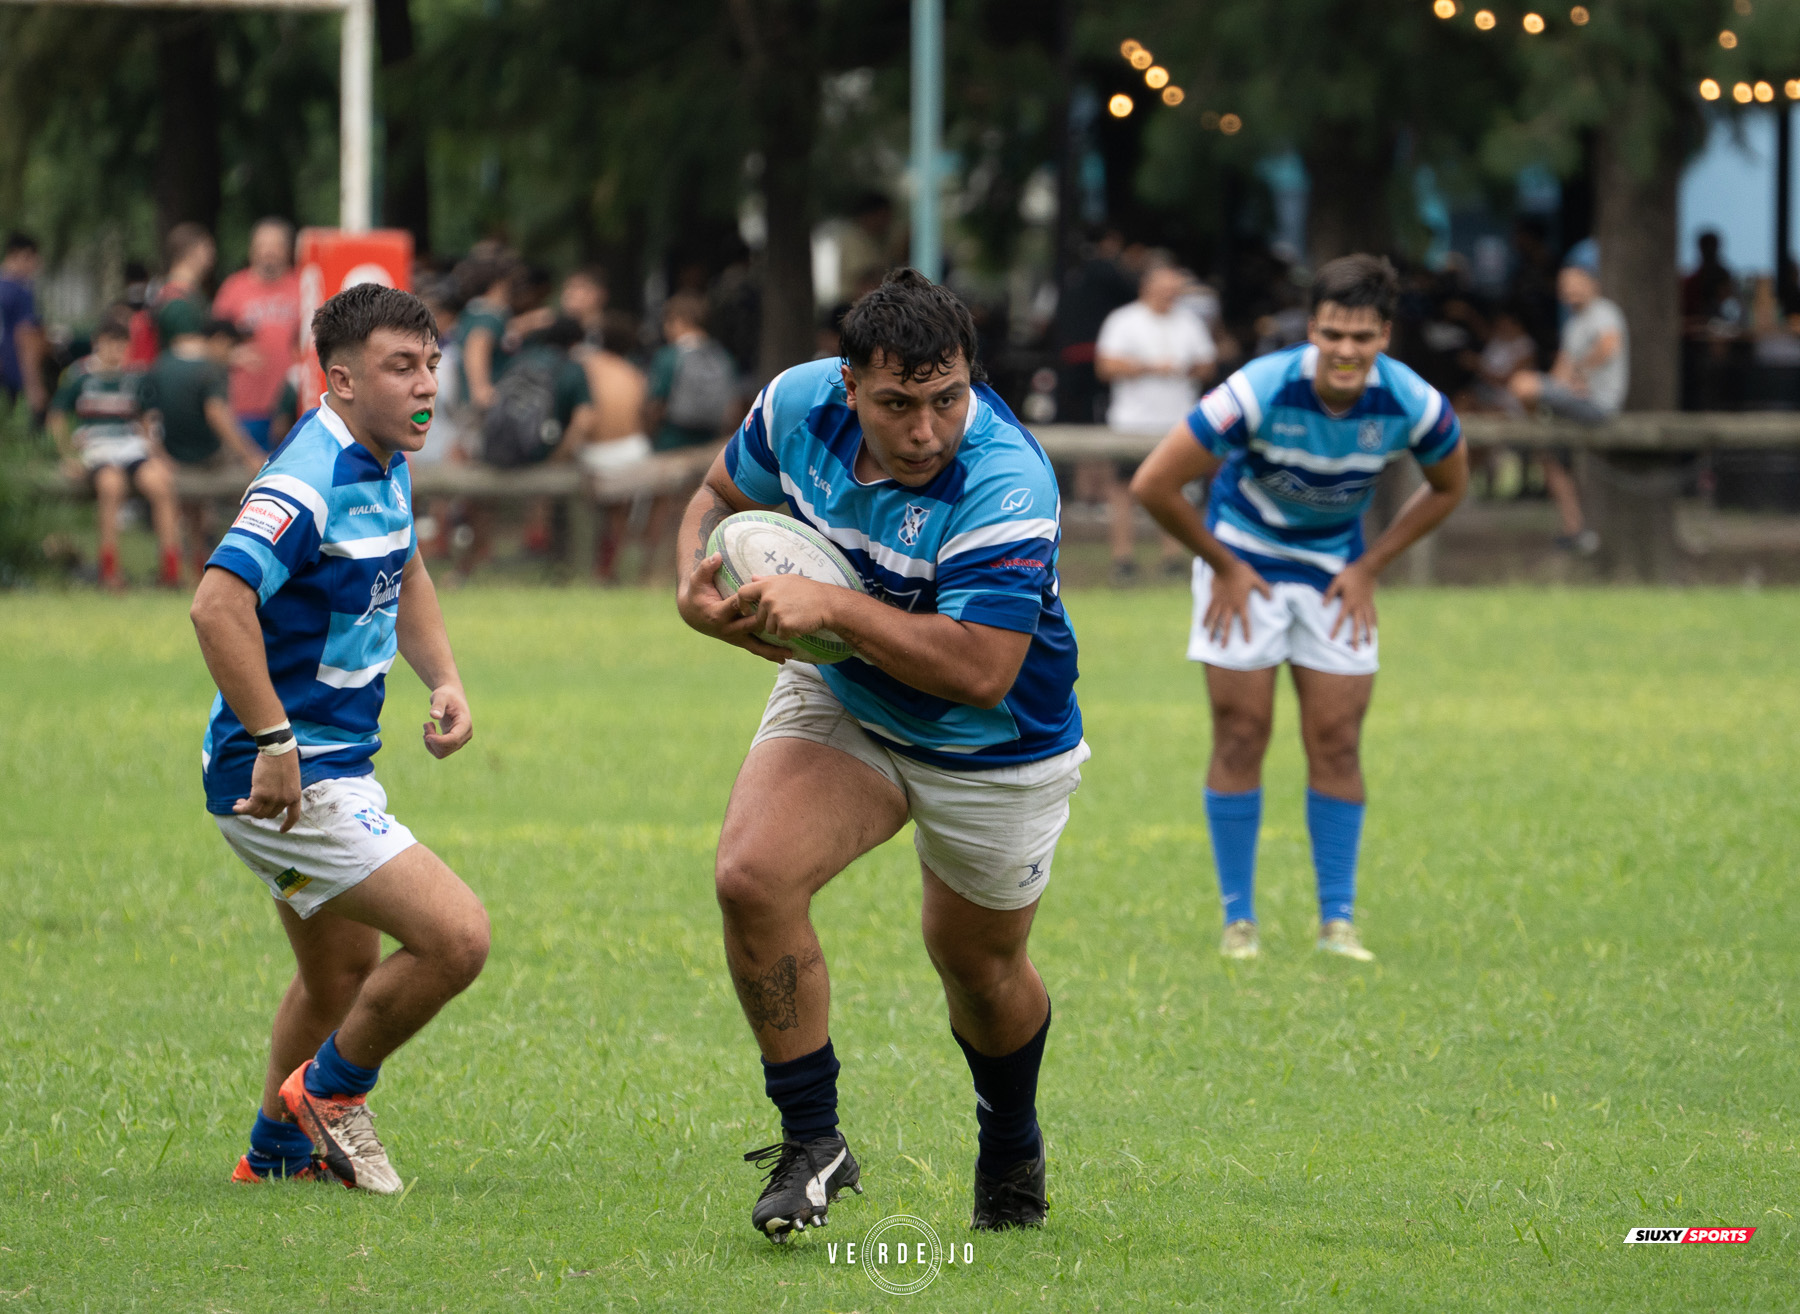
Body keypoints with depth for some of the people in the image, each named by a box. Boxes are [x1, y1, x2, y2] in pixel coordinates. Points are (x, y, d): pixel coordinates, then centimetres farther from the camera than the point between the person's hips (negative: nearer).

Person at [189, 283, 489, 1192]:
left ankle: (279, 1147, 41)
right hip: (290, 778, -11)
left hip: (332, 766, 11)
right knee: (455, 936, -15)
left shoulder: (385, 467, 8)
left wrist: (444, 679, 10)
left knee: (344, 972, 26)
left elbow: (404, 574, 27)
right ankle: (333, 1091, 5)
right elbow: (217, 604, -35)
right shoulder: (309, 483, -23)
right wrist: (275, 743, -33)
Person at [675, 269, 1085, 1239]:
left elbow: (981, 670, -41)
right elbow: (724, 494, 3)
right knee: (752, 878, -20)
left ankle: (1011, 1143, 46)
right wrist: (697, 585, -17)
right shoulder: (800, 404, -18)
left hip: (996, 751, -4)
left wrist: (830, 606, -41)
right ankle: (812, 1140, -5)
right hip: (841, 705, 4)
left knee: (978, 964, 14)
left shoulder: (1005, 485, -36)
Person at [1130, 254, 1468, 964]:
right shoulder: (1259, 393, -30)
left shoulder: (1414, 405, -21)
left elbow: (1449, 486, 3)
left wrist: (1370, 567, -2)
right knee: (1242, 734, -5)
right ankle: (1239, 919, 5)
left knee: (1337, 741, -2)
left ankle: (1337, 920, 6)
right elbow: (1153, 485, -22)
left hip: (1335, 573, 2)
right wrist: (1224, 565, -11)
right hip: (1246, 560, -2)